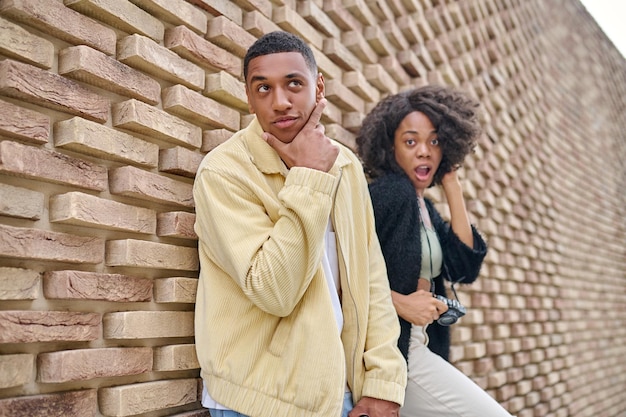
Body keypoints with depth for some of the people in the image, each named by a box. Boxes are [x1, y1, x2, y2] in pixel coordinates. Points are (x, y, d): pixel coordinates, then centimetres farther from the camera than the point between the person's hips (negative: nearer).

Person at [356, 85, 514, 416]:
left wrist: (452, 186, 4)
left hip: (418, 347, 9)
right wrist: (400, 303, -20)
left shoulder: (425, 208, 14)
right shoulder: (389, 191, -12)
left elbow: (465, 268, 1)